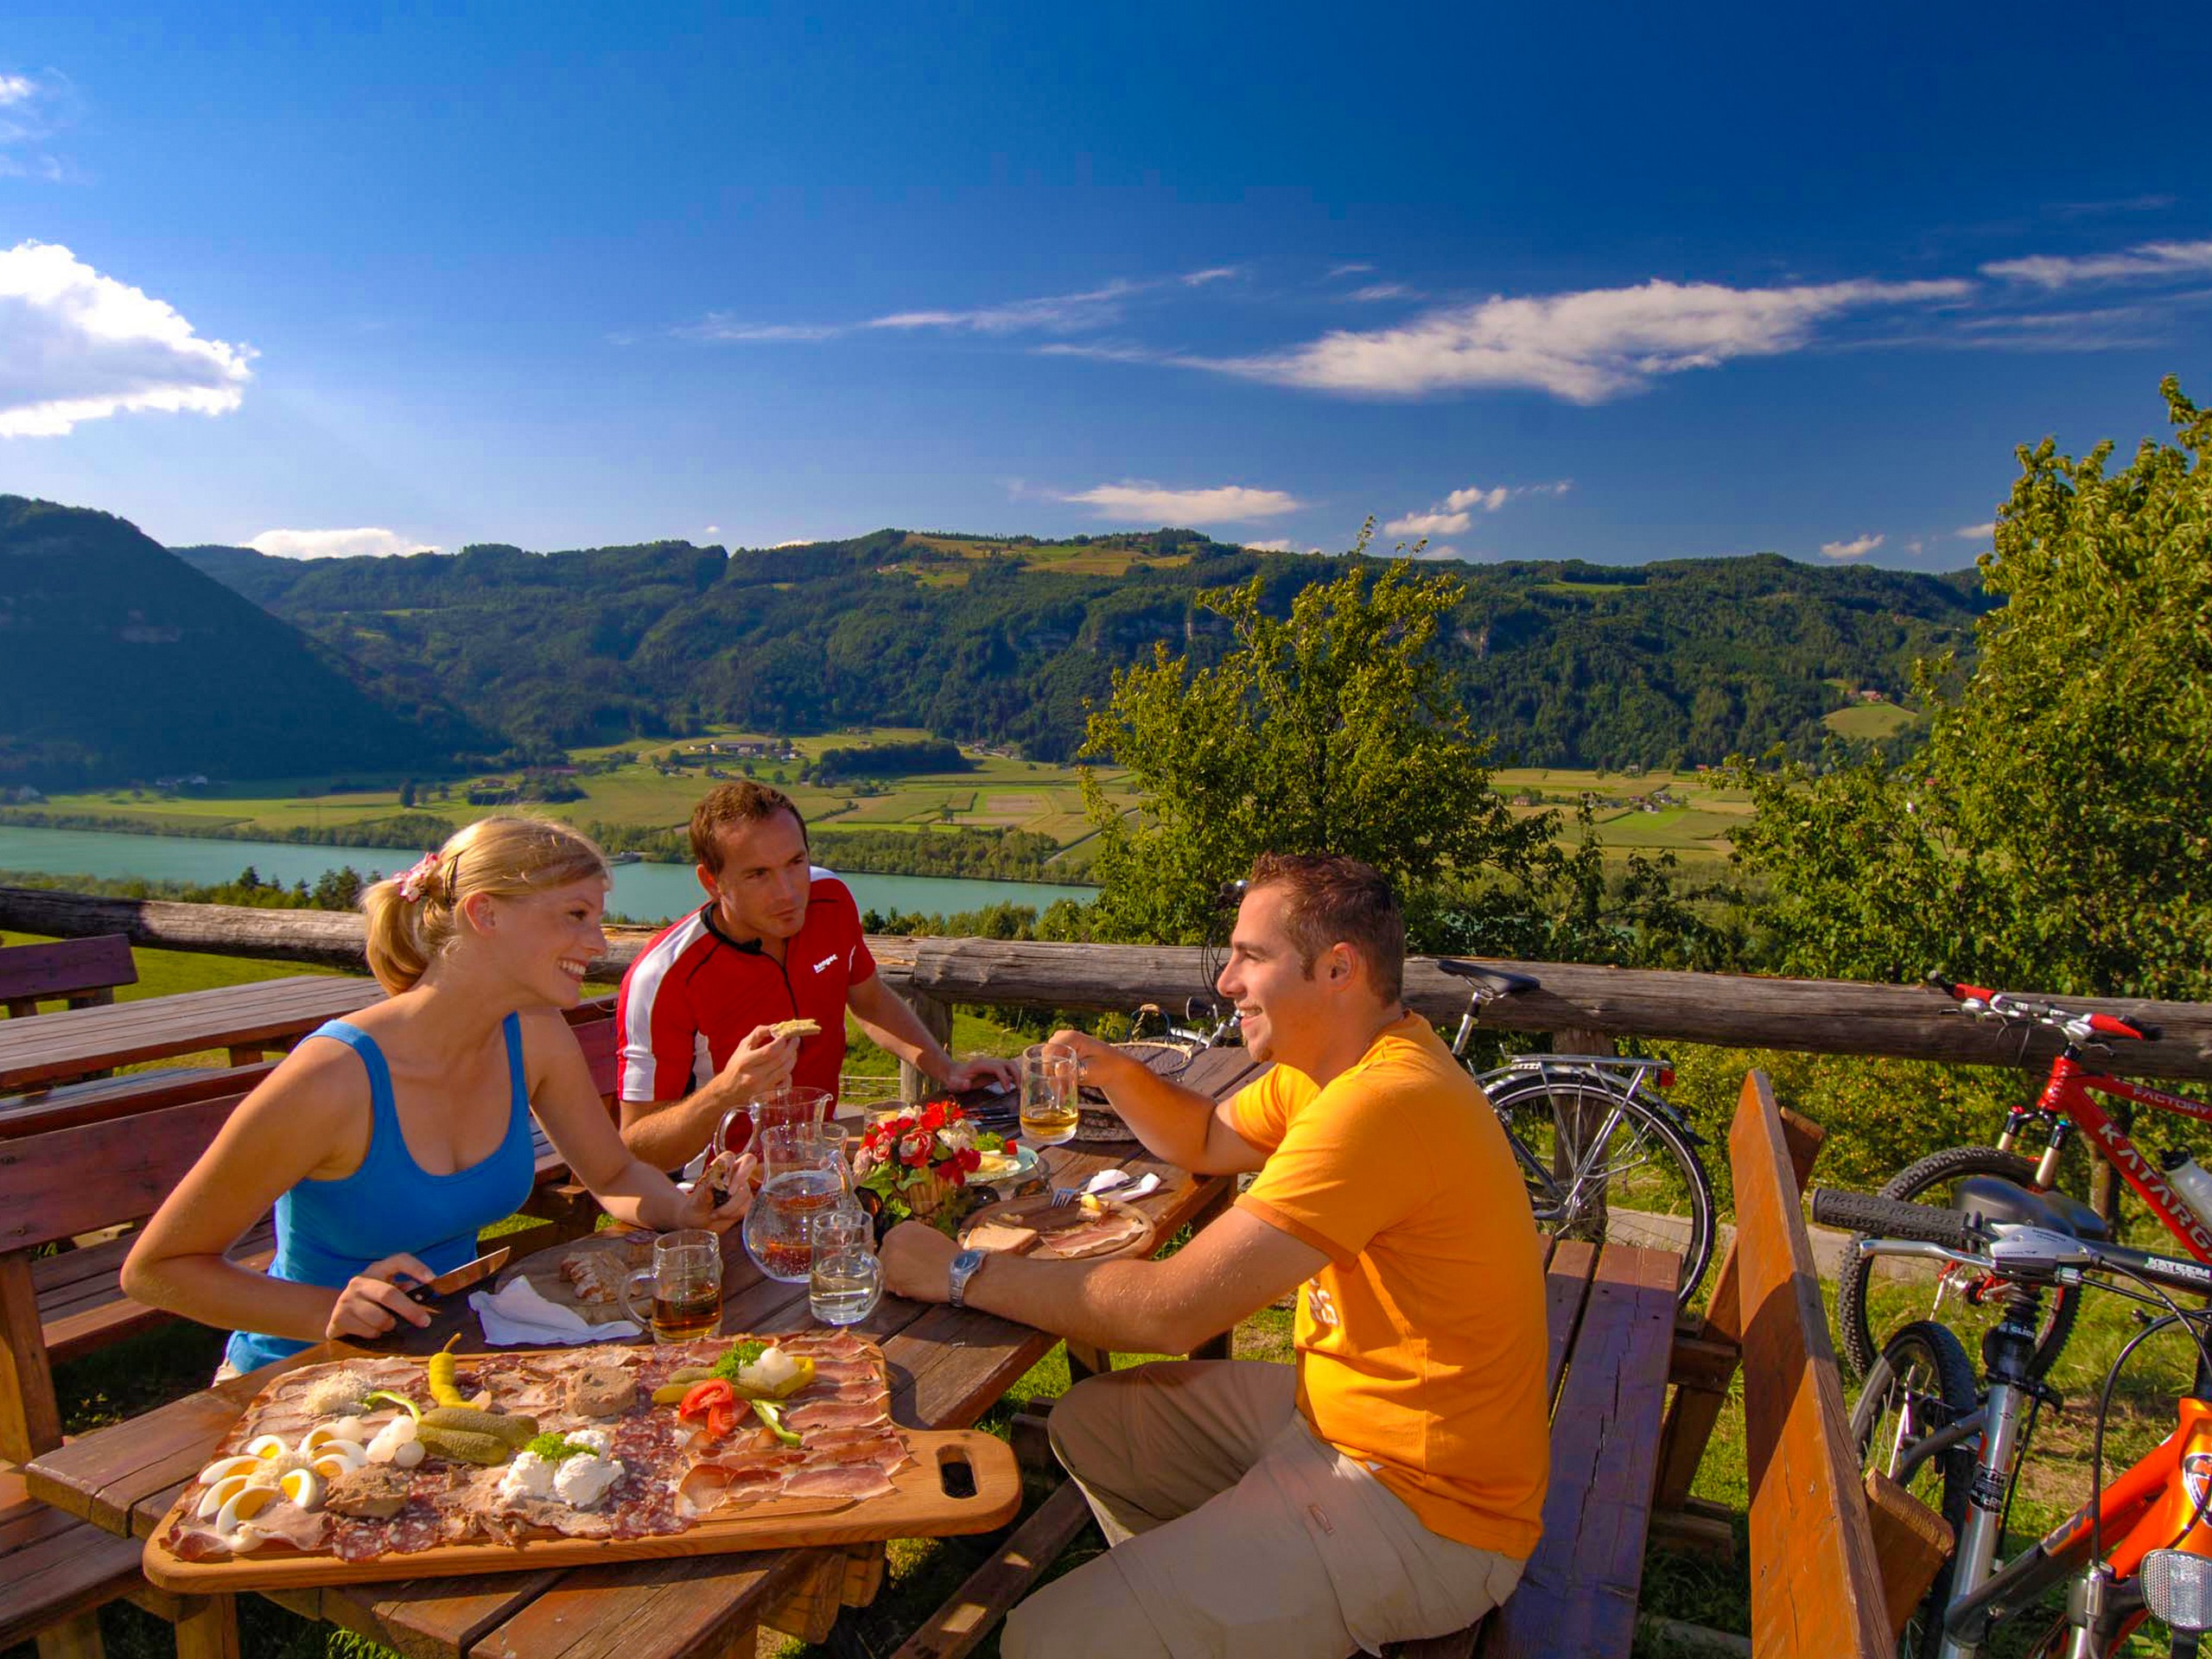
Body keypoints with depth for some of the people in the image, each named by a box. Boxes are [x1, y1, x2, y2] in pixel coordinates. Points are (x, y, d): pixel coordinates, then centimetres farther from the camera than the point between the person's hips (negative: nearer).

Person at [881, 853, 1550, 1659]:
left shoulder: (1384, 1100, -28)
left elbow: (1171, 1311, -29)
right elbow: (1205, 1141, 19)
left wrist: (962, 1274, -19)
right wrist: (1117, 1073, -1)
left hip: (1425, 1504, -10)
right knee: (1088, 1423, 16)